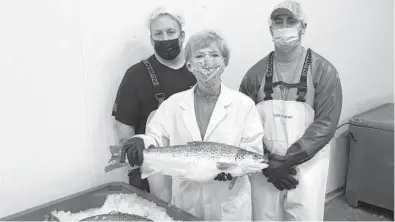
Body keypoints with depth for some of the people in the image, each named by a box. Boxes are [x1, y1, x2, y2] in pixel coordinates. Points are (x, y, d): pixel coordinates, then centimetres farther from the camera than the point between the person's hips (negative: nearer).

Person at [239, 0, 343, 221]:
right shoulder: (256, 73, 0)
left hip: (307, 164, -1)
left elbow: (326, 123, -10)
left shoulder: (323, 71, -5)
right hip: (265, 167, 2)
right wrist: (268, 165, -9)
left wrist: (286, 161, -15)